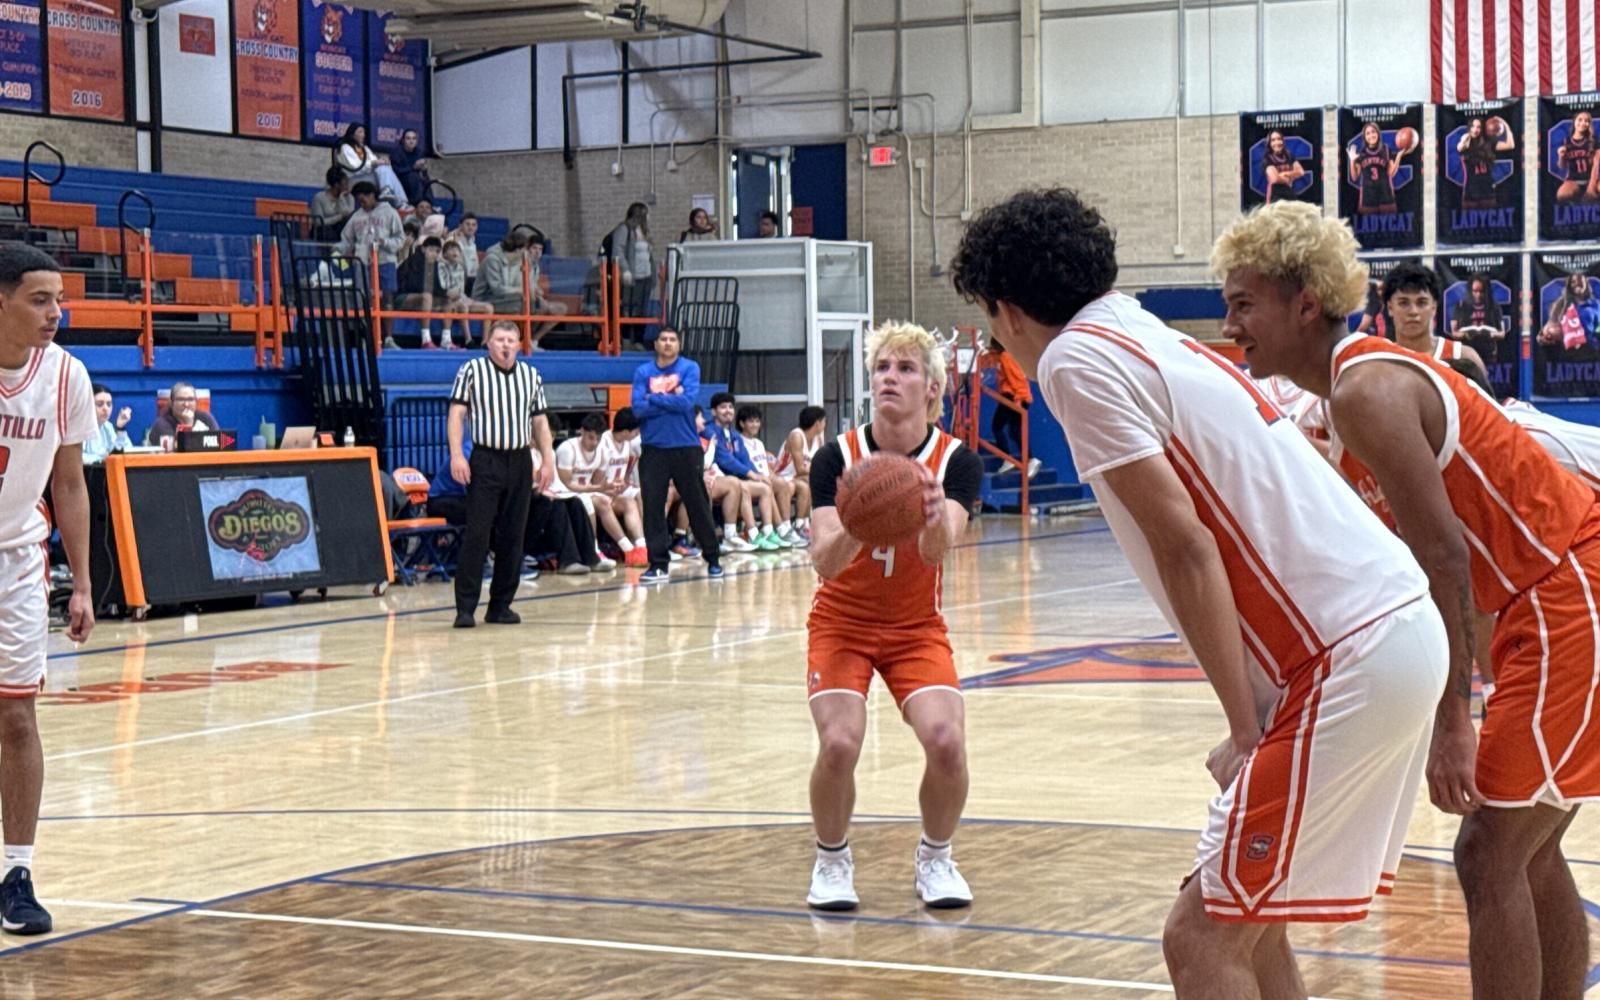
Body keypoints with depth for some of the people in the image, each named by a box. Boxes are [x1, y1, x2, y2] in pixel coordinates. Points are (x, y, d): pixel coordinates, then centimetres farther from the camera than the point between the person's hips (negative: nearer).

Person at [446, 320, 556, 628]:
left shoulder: (531, 375, 13)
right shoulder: (472, 370, 1)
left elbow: (539, 421, 17)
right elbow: (457, 413, -3)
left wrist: (547, 461, 9)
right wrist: (456, 455, -13)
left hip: (520, 463, 4)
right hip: (485, 461, -4)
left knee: (512, 537, 5)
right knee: (476, 535, -9)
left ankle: (501, 605, 12)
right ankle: (465, 607, -8)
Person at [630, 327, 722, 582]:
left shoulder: (690, 368, 1)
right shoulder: (643, 372, 6)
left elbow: (687, 401, -14)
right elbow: (638, 408, -6)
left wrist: (654, 399, -7)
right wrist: (672, 399, -8)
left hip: (686, 447, -1)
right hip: (653, 448, 1)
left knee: (698, 504, 4)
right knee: (652, 506, -3)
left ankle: (712, 559, 16)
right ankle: (658, 564, 3)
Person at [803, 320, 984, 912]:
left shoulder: (957, 462, -13)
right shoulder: (836, 458, -14)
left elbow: (937, 552, -28)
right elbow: (824, 562, -24)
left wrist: (935, 518, -51)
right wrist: (854, 528, -46)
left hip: (917, 628, 1)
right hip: (842, 624, -1)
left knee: (946, 740, -22)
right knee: (839, 743, -23)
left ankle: (935, 859, 8)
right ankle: (832, 861, 7)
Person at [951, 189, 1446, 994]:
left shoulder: (1077, 357, -7)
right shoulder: (1158, 341, 20)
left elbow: (1185, 548, -14)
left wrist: (1247, 730, -10)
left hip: (1352, 656, -9)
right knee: (1245, 920, 19)